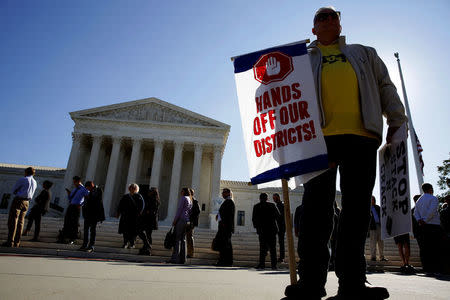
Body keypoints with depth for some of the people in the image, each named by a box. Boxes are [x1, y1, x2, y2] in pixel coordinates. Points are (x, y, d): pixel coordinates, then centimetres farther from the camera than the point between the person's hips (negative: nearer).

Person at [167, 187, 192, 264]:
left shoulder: (183, 198, -3)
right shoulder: (190, 200, 21)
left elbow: (179, 210, -10)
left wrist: (174, 220, -10)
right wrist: (188, 222, 19)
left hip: (181, 219, -8)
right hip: (187, 221, 8)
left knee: (177, 239, -9)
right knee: (183, 239, 8)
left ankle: (175, 258, -13)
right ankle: (182, 258, 7)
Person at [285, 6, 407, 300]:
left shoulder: (364, 53, 27)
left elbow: (385, 87, 22)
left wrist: (397, 122, 8)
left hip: (361, 136, 2)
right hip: (320, 138, -2)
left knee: (357, 209, -1)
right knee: (316, 206, -8)